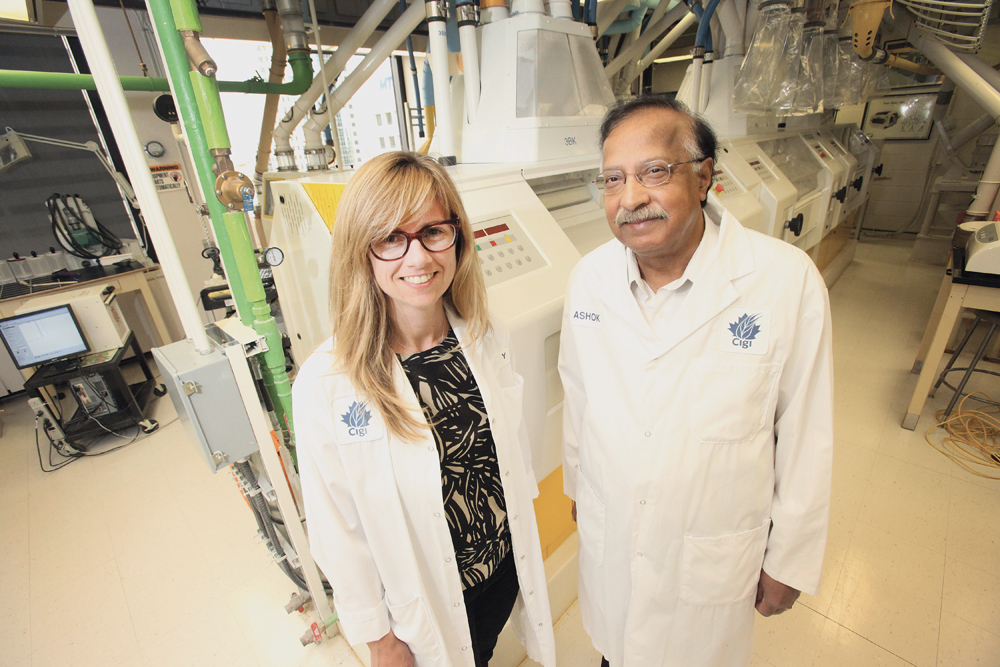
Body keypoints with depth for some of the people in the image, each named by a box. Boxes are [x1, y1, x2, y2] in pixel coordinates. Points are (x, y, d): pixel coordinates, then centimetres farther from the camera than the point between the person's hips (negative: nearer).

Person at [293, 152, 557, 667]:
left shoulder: (490, 341, -14)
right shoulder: (326, 385, -28)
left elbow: (514, 446, -1)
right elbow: (338, 530, -16)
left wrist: (520, 537, 11)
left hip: (507, 564, 4)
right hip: (424, 598, -3)